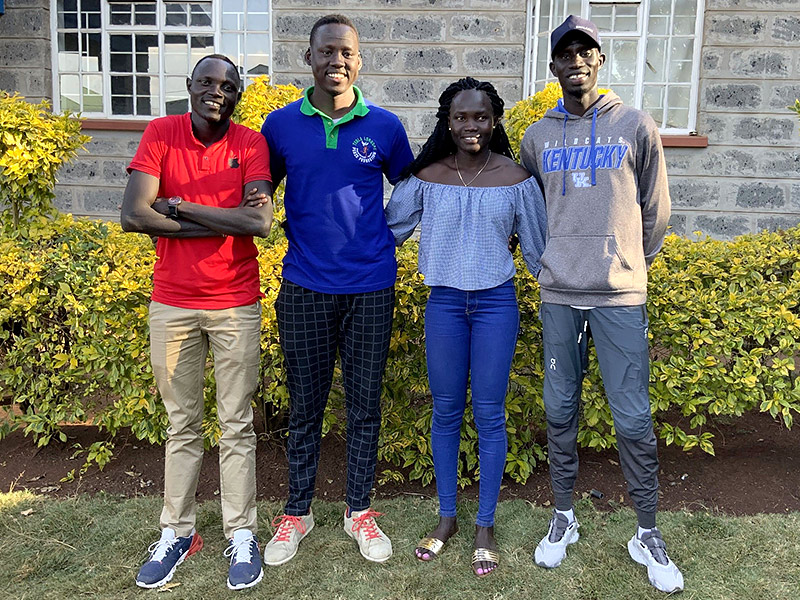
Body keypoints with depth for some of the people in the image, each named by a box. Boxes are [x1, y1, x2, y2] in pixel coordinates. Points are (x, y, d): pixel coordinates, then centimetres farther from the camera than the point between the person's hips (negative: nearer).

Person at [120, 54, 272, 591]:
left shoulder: (250, 142, -3)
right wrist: (225, 219, -15)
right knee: (182, 424, 12)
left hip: (236, 305, -1)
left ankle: (242, 535, 19)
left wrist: (178, 207, -15)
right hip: (172, 304, 1)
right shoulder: (161, 134, -1)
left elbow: (261, 221, -19)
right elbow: (133, 215, -14)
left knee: (237, 424, 7)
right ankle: (177, 532, 26)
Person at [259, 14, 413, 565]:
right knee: (305, 406, 10)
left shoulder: (385, 126, 2)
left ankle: (360, 510, 27)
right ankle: (297, 512, 27)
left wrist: (385, 242, 6)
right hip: (304, 287, 0)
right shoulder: (281, 124, 3)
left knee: (365, 405, 10)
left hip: (370, 288, 0)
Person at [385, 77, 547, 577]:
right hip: (444, 302, 1)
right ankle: (447, 517, 27)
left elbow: (537, 249, 5)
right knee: (446, 412, 10)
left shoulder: (516, 179, -3)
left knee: (489, 414, 5)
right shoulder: (426, 177, -2)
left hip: (496, 303, -1)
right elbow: (388, 229, 9)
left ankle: (485, 525, 22)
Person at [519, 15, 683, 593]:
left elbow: (655, 211, 9)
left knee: (634, 419, 0)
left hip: (621, 296, -2)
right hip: (559, 295, 2)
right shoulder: (537, 136, 9)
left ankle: (648, 535, 17)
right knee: (560, 411, 9)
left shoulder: (637, 127, 2)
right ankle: (564, 517, 26)